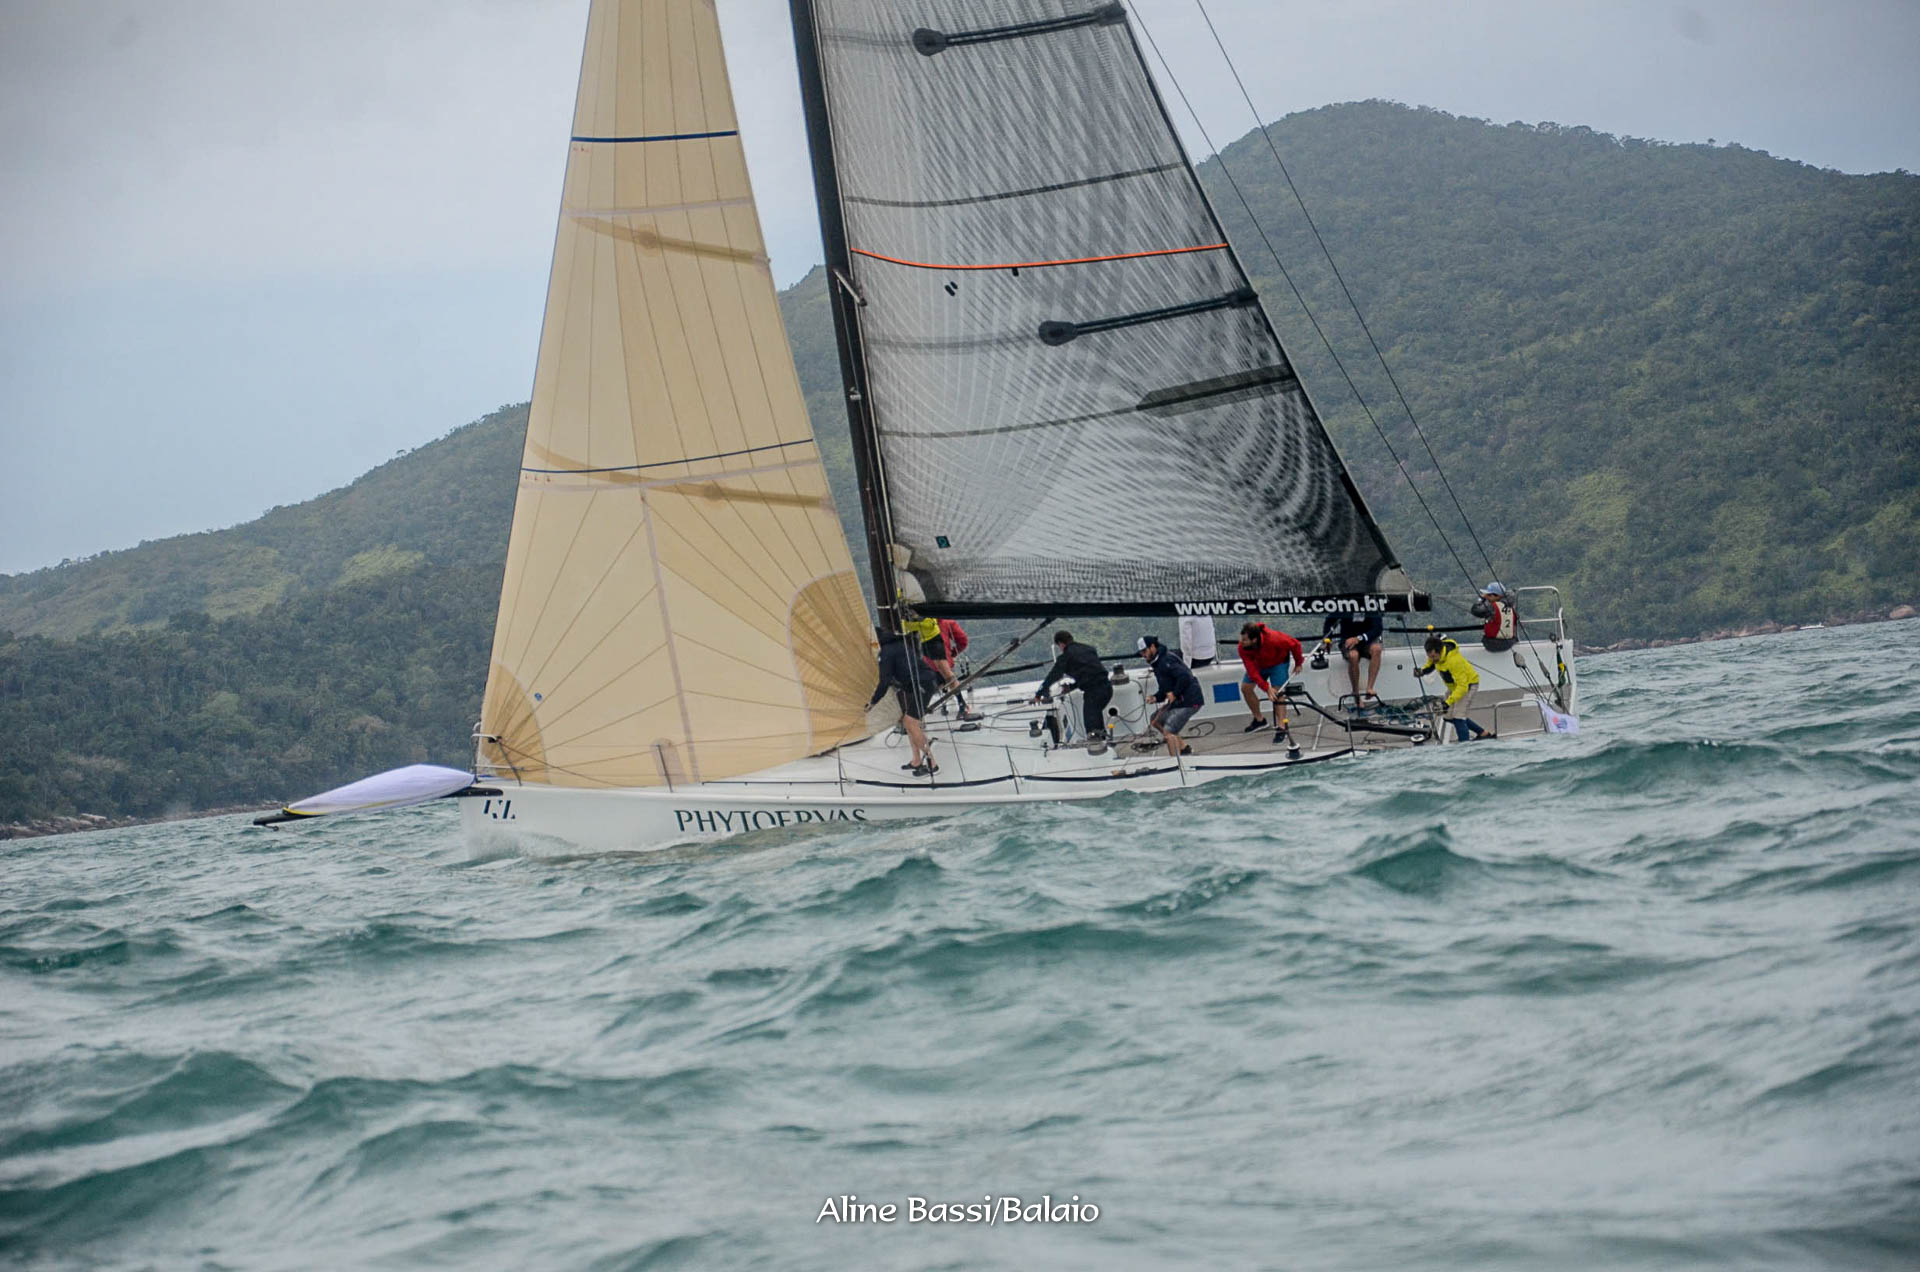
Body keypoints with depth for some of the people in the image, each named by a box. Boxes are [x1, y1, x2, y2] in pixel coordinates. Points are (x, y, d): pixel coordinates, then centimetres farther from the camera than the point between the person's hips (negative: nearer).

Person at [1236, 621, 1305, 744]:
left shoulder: (1273, 639, -41)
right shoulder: (1242, 648, -30)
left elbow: (1294, 644, -23)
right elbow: (1252, 671, -29)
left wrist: (1298, 663, -8)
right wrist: (1267, 688, -37)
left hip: (1278, 663, -4)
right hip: (1258, 664, 4)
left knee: (1278, 692, -17)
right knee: (1246, 687, -1)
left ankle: (1281, 728, -16)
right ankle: (1259, 720, 16)